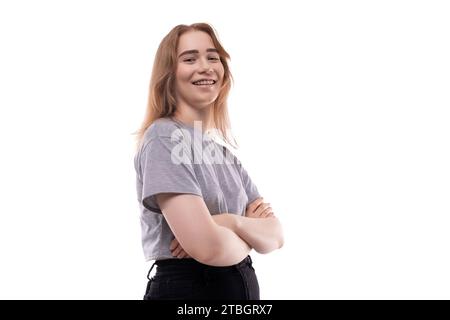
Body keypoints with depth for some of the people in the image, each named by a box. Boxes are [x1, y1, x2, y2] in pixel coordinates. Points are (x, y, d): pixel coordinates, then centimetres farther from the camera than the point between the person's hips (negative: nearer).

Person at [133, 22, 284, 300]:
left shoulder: (225, 150, 8)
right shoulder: (163, 137, -15)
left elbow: (276, 235, 3)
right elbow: (207, 247, -25)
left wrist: (232, 223, -16)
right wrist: (245, 240, -5)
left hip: (244, 285, 7)